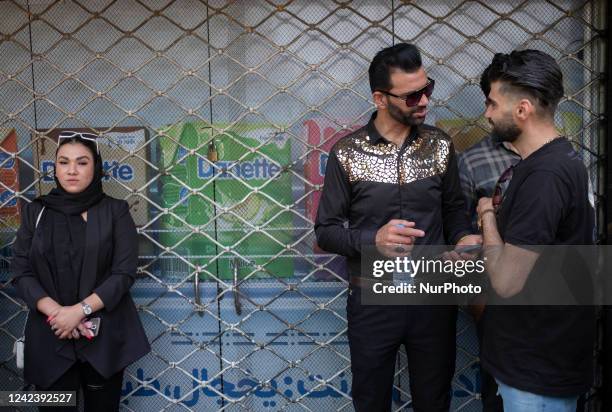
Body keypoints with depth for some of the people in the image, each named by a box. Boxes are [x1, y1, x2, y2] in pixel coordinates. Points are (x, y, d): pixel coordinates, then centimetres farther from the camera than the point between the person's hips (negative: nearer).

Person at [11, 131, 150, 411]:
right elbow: (21, 273, 1)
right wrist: (57, 312, -15)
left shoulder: (115, 211, 0)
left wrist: (79, 310, -18)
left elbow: (125, 272, -7)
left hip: (104, 334, -1)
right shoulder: (35, 212, 6)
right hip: (49, 336, 2)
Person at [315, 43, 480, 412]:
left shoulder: (440, 145, -1)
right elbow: (326, 231, -6)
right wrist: (374, 239, -24)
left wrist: (464, 236, -12)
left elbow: (453, 208, 10)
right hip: (372, 301, -2)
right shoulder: (347, 153, -9)